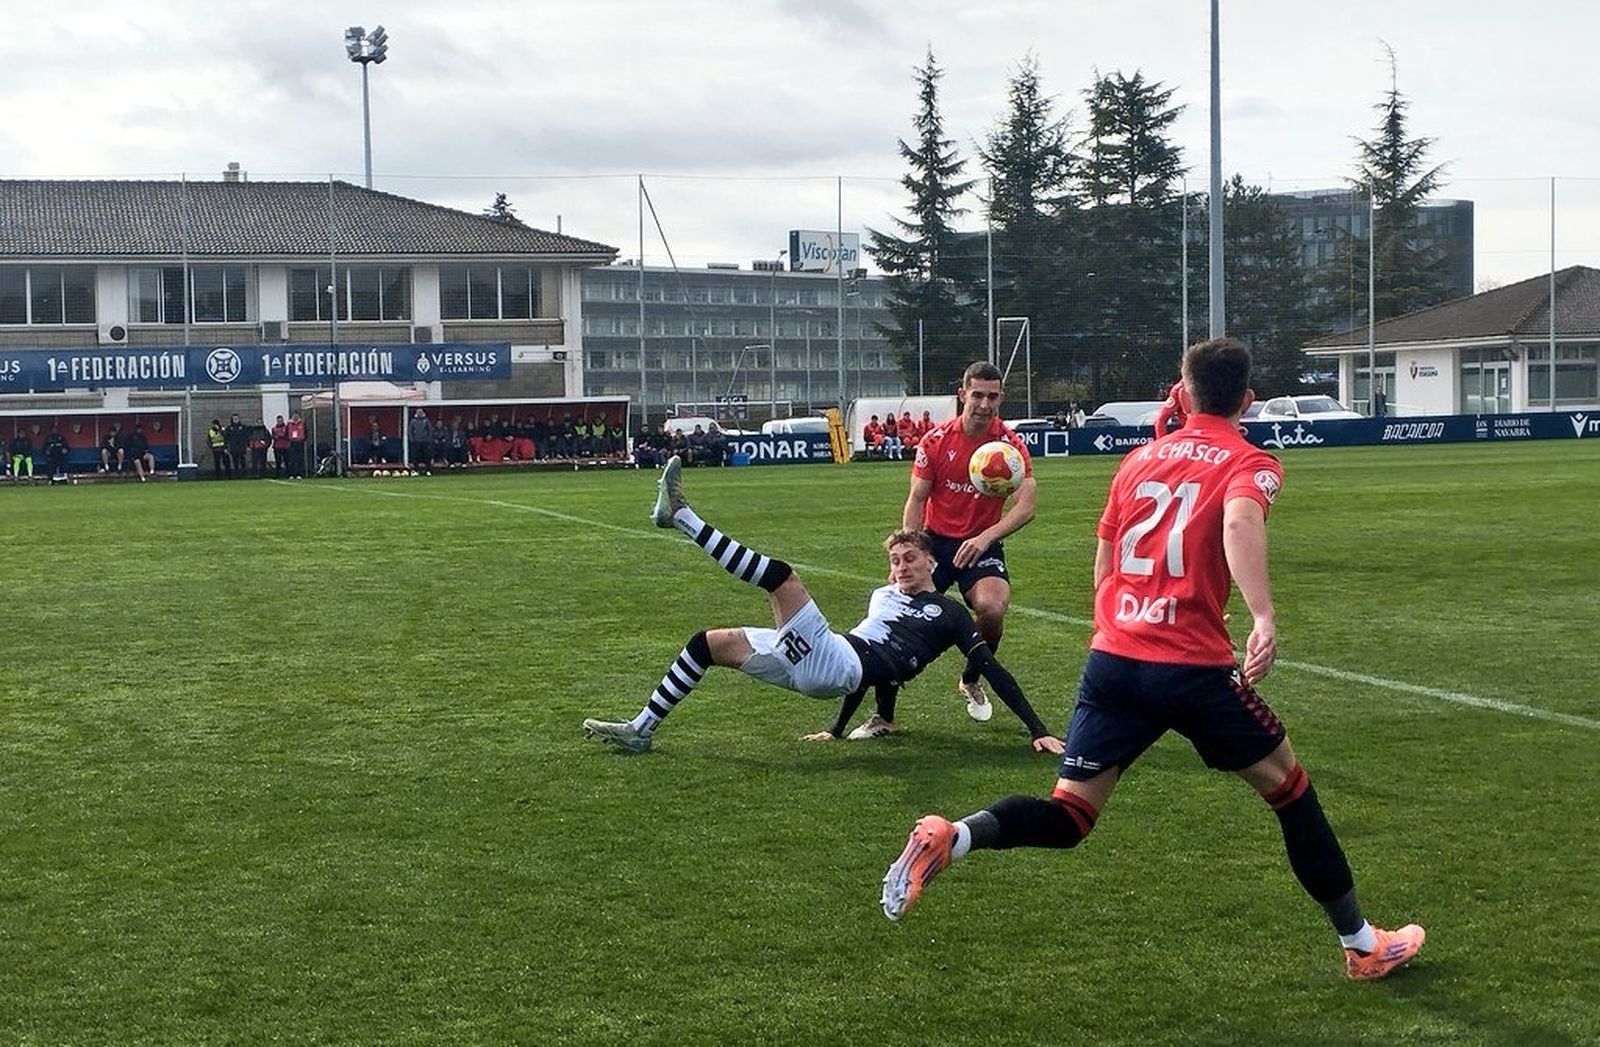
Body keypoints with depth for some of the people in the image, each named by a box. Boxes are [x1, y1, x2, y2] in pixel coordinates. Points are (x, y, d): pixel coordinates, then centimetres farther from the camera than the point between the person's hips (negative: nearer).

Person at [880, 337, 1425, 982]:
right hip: (1194, 667, -4)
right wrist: (1264, 617, -34)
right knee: (1287, 785, 16)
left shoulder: (1142, 458, 18)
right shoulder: (1250, 463, 2)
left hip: (1111, 660, 4)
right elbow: (1239, 522, -22)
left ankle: (947, 839, -19)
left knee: (1068, 816, 8)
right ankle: (1362, 945, 24)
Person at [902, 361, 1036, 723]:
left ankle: (971, 682, 6)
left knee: (992, 609, -28)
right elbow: (916, 500, -1)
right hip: (935, 540, 1)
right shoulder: (936, 440, -4)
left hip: (982, 545, -1)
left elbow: (1024, 507, -17)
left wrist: (985, 538, -32)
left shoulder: (1011, 445, -8)